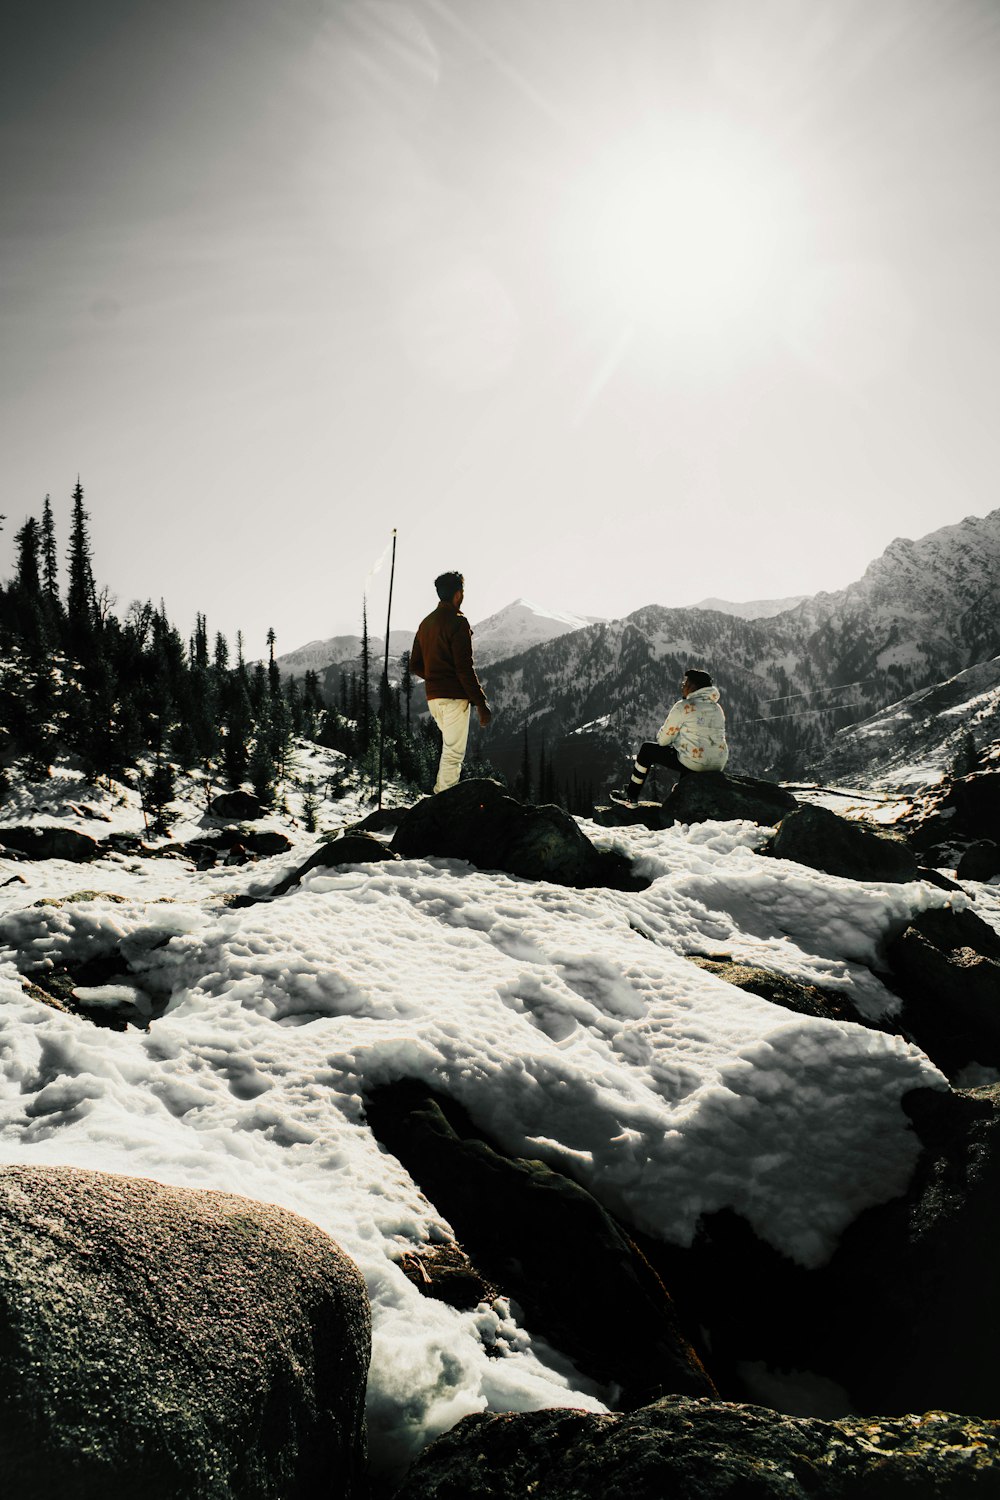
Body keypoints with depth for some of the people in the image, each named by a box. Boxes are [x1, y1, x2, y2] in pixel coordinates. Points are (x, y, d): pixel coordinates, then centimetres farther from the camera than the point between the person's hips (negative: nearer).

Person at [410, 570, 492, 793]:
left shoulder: (426, 623, 13)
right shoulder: (457, 623, -12)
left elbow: (415, 665, 17)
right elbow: (465, 668, -17)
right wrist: (481, 703, -14)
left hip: (433, 697, 8)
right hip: (454, 697, -8)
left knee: (450, 749, 22)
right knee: (453, 754, -5)